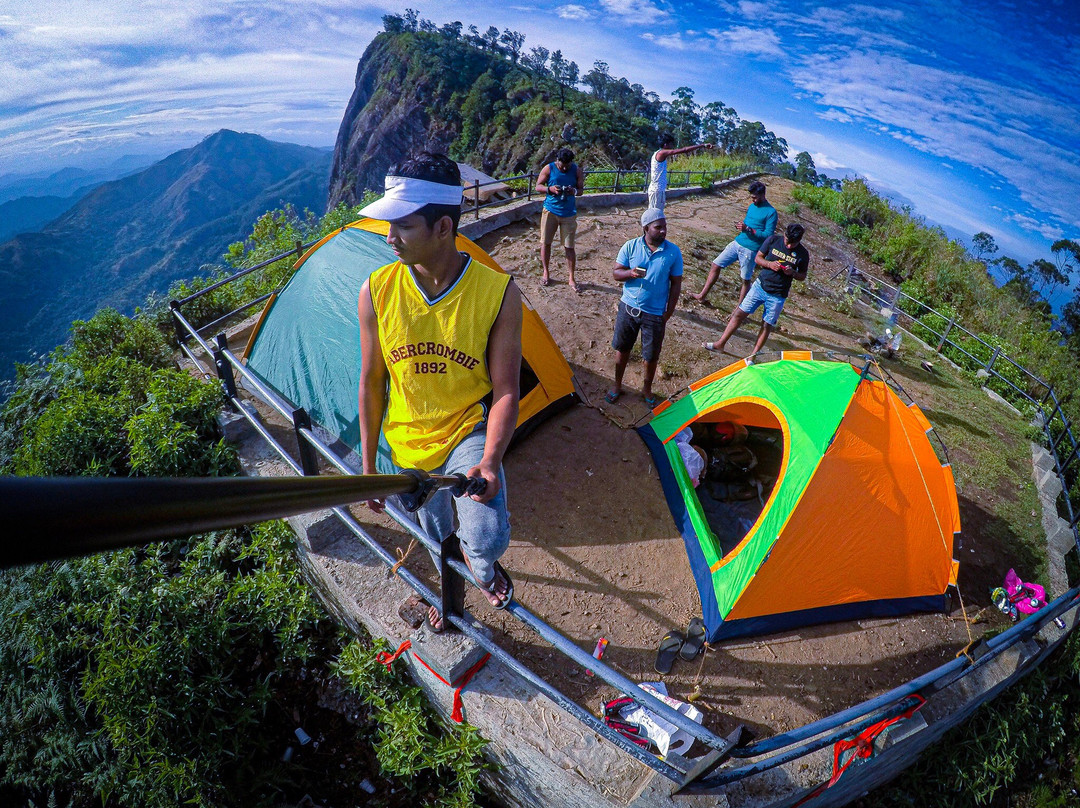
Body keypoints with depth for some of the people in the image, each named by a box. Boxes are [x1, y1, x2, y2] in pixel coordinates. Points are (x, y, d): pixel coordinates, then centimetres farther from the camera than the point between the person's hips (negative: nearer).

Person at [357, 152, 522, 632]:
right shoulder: (376, 291, -14)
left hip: (467, 431, -2)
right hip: (408, 442, 3)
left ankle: (482, 561, 19)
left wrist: (490, 459, -31)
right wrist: (368, 463, 2)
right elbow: (371, 382, -3)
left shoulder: (497, 292, -21)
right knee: (435, 534, 22)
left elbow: (505, 390, -16)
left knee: (486, 538, -22)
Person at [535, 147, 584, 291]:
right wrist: (550, 189, -22)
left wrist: (574, 191, -21)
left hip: (569, 213, 0)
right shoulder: (548, 169, -6)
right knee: (545, 242, 5)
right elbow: (538, 186, -2)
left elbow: (581, 190, 3)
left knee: (569, 247, 0)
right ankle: (546, 273, 23)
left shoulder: (577, 171, -3)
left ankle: (571, 279, 11)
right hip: (550, 210, 0)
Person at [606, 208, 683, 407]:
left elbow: (676, 284, -2)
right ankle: (617, 385, 35)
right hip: (628, 307, 1)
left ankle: (647, 389, 35)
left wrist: (668, 312, -4)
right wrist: (630, 273, -24)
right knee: (622, 348, 14)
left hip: (655, 314, -1)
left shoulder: (674, 252, -8)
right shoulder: (630, 246, -7)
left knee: (651, 356, 11)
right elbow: (616, 272, -1)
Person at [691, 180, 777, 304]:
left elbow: (768, 235, -15)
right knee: (715, 265, 3)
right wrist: (742, 225, 0)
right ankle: (702, 296, 10)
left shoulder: (771, 212, -10)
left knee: (745, 280, 3)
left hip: (751, 250, -7)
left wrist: (748, 229, -22)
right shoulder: (752, 206, 12)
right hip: (737, 243, 7)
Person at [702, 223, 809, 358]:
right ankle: (720, 344, 10)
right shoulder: (773, 240, -5)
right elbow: (758, 257, 2)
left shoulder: (802, 254, -8)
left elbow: (802, 276, 2)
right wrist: (769, 264, -18)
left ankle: (753, 355, 15)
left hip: (778, 296, -1)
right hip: (760, 286, 2)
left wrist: (792, 272, -20)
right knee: (739, 313, 0)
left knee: (767, 326, 4)